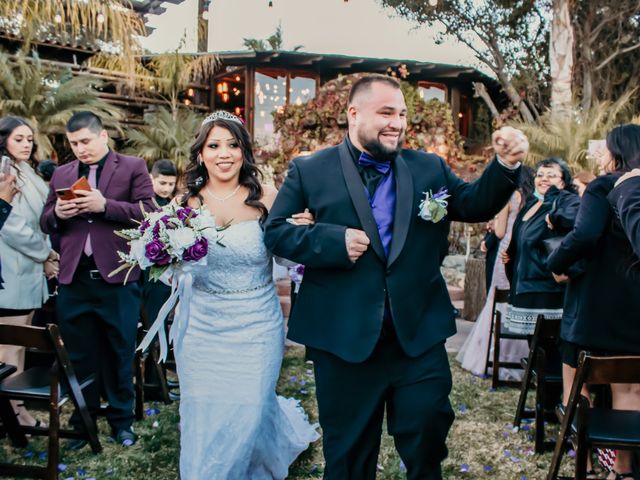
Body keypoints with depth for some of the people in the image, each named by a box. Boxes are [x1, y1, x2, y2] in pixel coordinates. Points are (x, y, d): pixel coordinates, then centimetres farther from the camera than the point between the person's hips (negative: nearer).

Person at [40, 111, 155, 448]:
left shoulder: (133, 167, 0)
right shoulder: (61, 174, 14)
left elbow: (148, 212, -9)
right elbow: (46, 222, 15)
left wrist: (105, 205, -20)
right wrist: (58, 213, -8)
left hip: (117, 276, -3)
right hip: (73, 278, 4)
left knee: (119, 353, 9)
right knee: (79, 356, 12)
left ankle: (121, 419, 25)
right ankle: (83, 420, 27)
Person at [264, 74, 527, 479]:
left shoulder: (429, 168, 9)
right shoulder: (310, 171, 0)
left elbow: (476, 205, 5)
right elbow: (276, 231, -3)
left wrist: (506, 167, -13)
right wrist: (333, 240, -18)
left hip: (421, 337, 2)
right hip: (344, 339, -1)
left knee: (428, 444, 9)